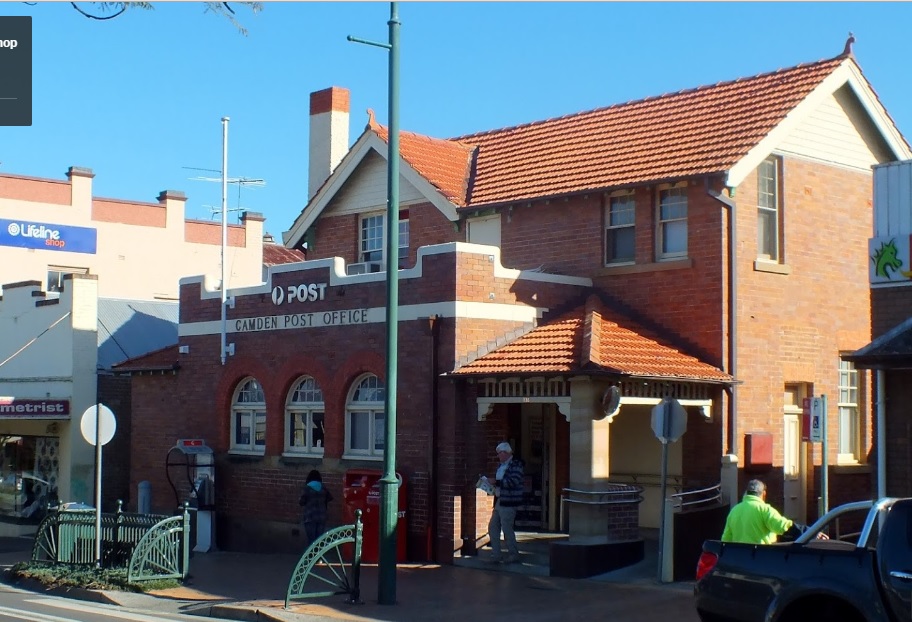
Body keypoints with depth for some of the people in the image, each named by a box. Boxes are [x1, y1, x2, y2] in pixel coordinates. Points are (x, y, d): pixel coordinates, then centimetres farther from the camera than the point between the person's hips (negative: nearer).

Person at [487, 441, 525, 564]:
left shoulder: (516, 464, -11)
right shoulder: (502, 465, 16)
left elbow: (513, 481, -23)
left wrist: (496, 482, -19)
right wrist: (493, 483, 6)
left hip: (508, 503, -9)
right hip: (499, 501, 9)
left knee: (507, 529, -4)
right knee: (493, 527, 9)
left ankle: (513, 555, 9)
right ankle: (495, 555, 16)